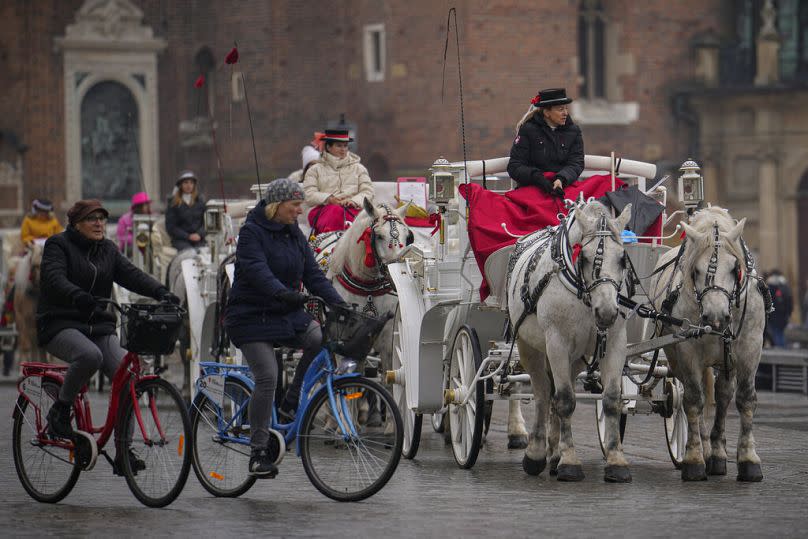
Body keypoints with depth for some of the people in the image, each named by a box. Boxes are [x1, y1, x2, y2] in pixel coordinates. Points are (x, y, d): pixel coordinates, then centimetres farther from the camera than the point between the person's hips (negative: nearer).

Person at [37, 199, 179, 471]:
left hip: (99, 327, 6)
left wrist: (161, 292, -19)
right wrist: (78, 296, -42)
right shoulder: (59, 245, -2)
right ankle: (60, 411, -13)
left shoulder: (108, 250, 14)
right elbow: (55, 278, -21)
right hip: (61, 325, -6)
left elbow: (132, 275, 0)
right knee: (89, 355, -37)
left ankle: (124, 451, -8)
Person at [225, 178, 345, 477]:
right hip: (252, 317, -6)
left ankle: (291, 404, -6)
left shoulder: (295, 235, 10)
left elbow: (313, 274, 5)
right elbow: (257, 271, -26)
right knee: (267, 378, -17)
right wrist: (283, 293, -44)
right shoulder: (252, 232, -10)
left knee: (322, 339, -21)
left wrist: (338, 304, -11)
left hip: (287, 315, 6)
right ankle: (258, 453, -9)